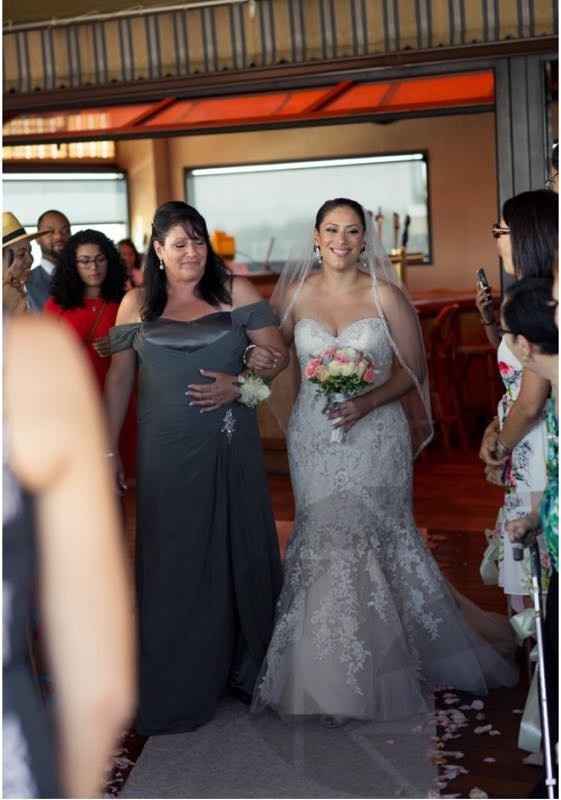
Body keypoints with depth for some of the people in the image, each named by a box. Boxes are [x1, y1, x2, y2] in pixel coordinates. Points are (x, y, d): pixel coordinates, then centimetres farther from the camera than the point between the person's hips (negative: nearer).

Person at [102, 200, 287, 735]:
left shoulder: (235, 292, 2)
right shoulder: (137, 304, 5)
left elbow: (276, 353, 3)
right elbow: (118, 379, 8)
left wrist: (238, 385, -14)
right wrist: (108, 448, 6)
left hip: (230, 446, 0)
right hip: (165, 451, 1)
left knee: (237, 550, 7)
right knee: (173, 558, 5)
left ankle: (245, 665, 26)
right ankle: (177, 683, 18)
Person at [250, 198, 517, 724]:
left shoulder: (385, 295, -4)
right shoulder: (297, 292, 2)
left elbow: (413, 369, -2)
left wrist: (366, 403, -16)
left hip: (375, 436, -2)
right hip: (314, 437, 2)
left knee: (372, 539, -1)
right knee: (325, 542, 4)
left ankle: (371, 672, 17)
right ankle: (328, 674, 19)